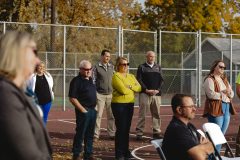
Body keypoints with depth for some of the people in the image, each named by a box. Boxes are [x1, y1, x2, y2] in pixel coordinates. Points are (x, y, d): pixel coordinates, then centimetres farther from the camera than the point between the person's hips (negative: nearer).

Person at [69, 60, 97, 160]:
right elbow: (72, 98, -16)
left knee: (90, 134, 13)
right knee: (80, 133, -1)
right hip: (83, 111, -8)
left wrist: (94, 107, 11)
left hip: (93, 110, 8)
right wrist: (82, 110, -16)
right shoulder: (76, 81, -11)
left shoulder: (90, 79, 13)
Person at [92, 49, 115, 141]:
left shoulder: (112, 67, 10)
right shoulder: (96, 67, -2)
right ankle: (96, 135, 2)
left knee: (111, 115, 6)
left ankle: (112, 133, 14)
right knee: (98, 115, -3)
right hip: (100, 94, -4)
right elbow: (93, 81, -2)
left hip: (110, 94, 4)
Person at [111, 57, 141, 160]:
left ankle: (126, 151, 17)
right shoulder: (116, 76, -7)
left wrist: (130, 87, -12)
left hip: (130, 104, 7)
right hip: (119, 105, -6)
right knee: (121, 129, -7)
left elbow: (139, 88, 4)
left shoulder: (131, 76, 16)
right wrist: (133, 89, -2)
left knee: (127, 129, 10)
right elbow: (123, 90, -19)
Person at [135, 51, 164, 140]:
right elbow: (139, 80, -1)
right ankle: (139, 133, -3)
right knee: (142, 114, -5)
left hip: (156, 94, 3)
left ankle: (156, 132, 12)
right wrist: (146, 90, -12)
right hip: (145, 93, -3)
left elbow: (161, 80, 11)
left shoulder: (158, 67, 17)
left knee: (156, 114, 5)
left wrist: (158, 90, -5)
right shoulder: (142, 67, 6)